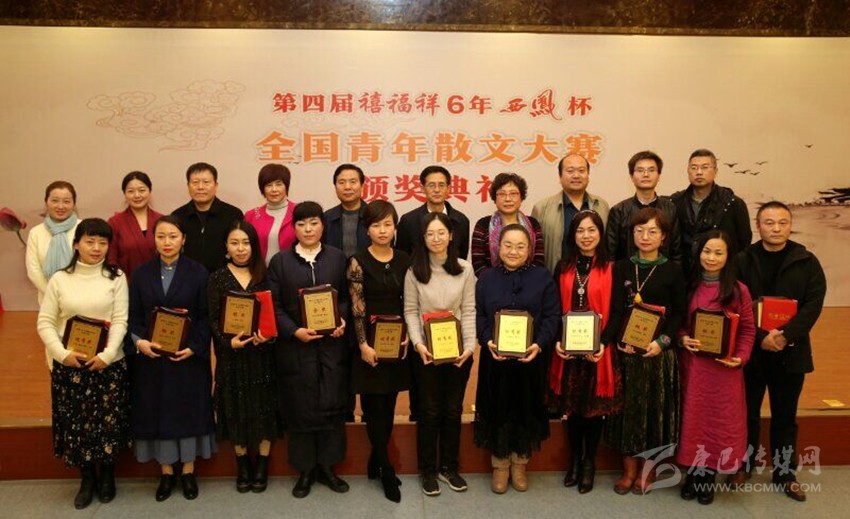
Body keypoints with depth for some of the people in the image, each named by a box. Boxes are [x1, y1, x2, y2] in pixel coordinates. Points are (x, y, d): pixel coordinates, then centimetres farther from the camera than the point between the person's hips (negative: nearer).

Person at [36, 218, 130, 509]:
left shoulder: (116, 278, -1)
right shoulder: (59, 279, 2)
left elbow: (120, 320, -5)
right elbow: (45, 322, 1)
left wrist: (107, 355, -17)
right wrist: (63, 354, -12)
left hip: (108, 364, -1)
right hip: (69, 364, 1)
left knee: (108, 421, 4)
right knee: (75, 422, 7)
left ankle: (107, 476, 26)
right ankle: (87, 478, 26)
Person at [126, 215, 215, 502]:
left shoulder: (198, 273, -2)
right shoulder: (141, 274, 4)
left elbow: (206, 316, -3)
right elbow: (134, 316, 4)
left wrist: (194, 347, -15)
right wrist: (139, 341, -14)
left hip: (188, 357, -2)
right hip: (150, 356, 2)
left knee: (188, 411, 6)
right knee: (156, 412, 7)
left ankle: (188, 472, 21)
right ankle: (166, 472, 23)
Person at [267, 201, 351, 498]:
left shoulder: (337, 258, 6)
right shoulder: (280, 261, 2)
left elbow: (346, 296, 8)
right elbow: (273, 305, -1)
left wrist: (342, 320, -10)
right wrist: (294, 331, -13)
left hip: (332, 344, 1)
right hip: (295, 346, -1)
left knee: (332, 405, 4)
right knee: (300, 408, 5)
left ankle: (326, 466, 21)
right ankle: (305, 470, 20)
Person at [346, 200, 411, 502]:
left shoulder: (404, 261, 6)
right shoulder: (358, 261, -6)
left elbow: (408, 304, 8)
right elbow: (356, 308, -9)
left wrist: (408, 336, -2)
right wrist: (363, 344, -15)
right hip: (370, 341, -4)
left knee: (389, 405, 10)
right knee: (374, 406, 0)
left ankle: (376, 462, 26)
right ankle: (387, 471, 11)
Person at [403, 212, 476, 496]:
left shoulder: (465, 269, 1)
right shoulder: (414, 271, -1)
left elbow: (469, 311, -1)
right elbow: (411, 312, -2)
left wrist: (470, 345, -11)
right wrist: (418, 343, -14)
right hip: (427, 351, -1)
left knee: (453, 410, 11)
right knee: (429, 412, 7)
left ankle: (449, 466, 27)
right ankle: (428, 470, 21)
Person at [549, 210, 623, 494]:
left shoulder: (611, 269, -1)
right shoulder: (563, 268, 6)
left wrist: (603, 343, -17)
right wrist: (557, 341, -9)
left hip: (598, 351, -2)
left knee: (595, 407, 7)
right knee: (572, 407, 10)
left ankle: (590, 463, 24)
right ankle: (575, 460, 27)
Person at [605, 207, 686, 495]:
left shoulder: (672, 270, 1)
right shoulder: (621, 268, 5)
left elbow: (679, 312, 0)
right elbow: (615, 310, 2)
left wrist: (662, 341, -14)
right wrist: (621, 340, -13)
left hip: (659, 351, -1)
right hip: (625, 350, 1)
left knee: (655, 408, 6)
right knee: (627, 406, 6)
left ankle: (647, 470, 23)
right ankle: (629, 469, 20)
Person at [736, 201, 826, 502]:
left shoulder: (807, 262, 1)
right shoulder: (742, 261, -2)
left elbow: (813, 304, -6)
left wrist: (786, 335, -20)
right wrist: (760, 337, -19)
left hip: (791, 352, 1)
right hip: (749, 350, 0)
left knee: (785, 416, 13)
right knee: (747, 413, 10)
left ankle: (785, 473, 26)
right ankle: (743, 468, 25)